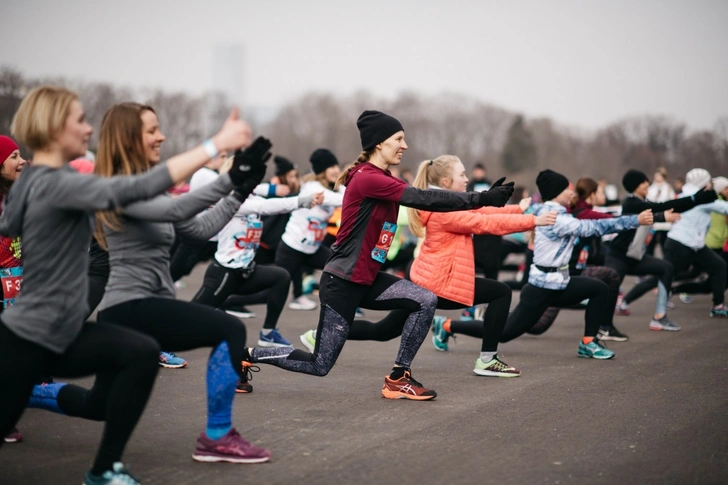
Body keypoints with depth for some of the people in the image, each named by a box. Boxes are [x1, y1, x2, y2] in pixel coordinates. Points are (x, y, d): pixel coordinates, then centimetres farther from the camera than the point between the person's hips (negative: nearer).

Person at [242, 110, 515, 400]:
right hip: (342, 283, -9)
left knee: (425, 301, -7)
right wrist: (481, 199, -21)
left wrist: (482, 199, -8)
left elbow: (425, 200, 1)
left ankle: (398, 379, 2)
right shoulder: (367, 179, -19)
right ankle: (249, 355, 17)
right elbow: (425, 200, -23)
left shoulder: (383, 180, 9)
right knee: (320, 365, -1)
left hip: (367, 279, 9)